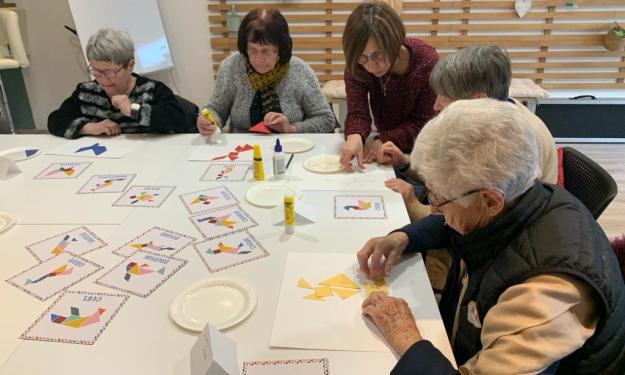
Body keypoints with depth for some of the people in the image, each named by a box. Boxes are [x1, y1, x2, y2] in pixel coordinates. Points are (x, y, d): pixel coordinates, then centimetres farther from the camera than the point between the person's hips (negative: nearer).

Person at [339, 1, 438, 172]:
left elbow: (423, 122, -18)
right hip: (385, 145, 3)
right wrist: (355, 136, -47)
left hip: (420, 147, -2)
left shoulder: (427, 62, -23)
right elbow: (357, 113, -23)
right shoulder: (356, 66, -18)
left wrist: (385, 141, -33)